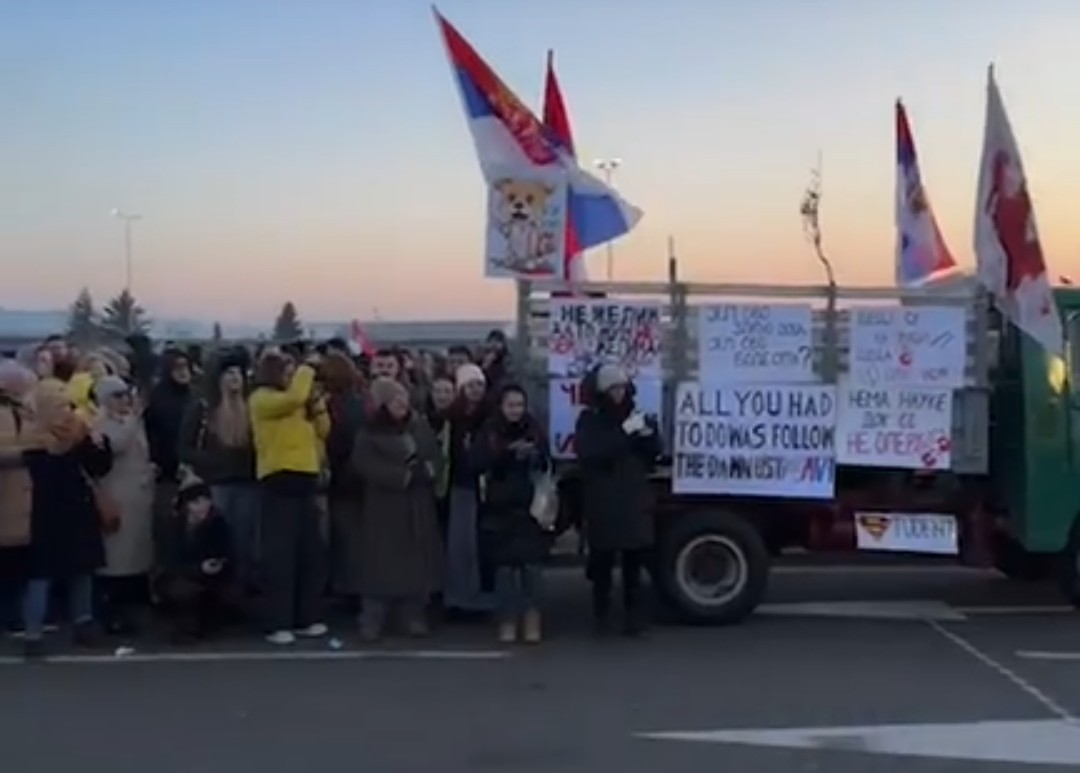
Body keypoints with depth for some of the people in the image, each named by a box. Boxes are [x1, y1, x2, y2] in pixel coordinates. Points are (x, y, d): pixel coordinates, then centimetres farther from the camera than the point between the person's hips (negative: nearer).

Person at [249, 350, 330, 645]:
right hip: (278, 480, -8)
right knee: (280, 554, -7)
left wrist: (316, 398, 4)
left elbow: (322, 431, 16)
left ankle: (306, 618, 16)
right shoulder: (262, 399, -5)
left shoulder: (299, 403, 20)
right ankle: (277, 624, -3)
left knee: (311, 552, 8)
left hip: (305, 479, 8)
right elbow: (293, 398, -23)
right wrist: (306, 371, -7)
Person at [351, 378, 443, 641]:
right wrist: (403, 475, -21)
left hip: (418, 506, 4)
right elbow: (367, 466, -17)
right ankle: (372, 621, 1)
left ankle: (415, 617, 16)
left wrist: (426, 470, -17)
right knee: (383, 563, -5)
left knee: (418, 560, 6)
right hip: (385, 507, -4)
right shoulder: (369, 434, -6)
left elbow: (435, 457, 5)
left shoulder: (420, 426, 8)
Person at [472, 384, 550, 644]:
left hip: (531, 508, 0)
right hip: (500, 509, 0)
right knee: (505, 566, 0)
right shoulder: (489, 432, 2)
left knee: (532, 564, -6)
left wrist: (538, 456, -16)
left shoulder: (535, 430, 5)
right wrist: (507, 451, -23)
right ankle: (508, 620, 9)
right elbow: (478, 463, -11)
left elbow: (547, 465, 6)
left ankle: (532, 618, 4)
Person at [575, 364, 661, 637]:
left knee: (634, 560, 2)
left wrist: (649, 434, -9)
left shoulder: (634, 416, 11)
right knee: (602, 560, -3)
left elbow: (653, 454, 14)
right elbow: (588, 453, -18)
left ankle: (633, 616, 8)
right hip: (602, 502, -3)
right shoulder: (589, 420, -1)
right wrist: (623, 432, -23)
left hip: (634, 501, 3)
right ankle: (601, 616, 7)